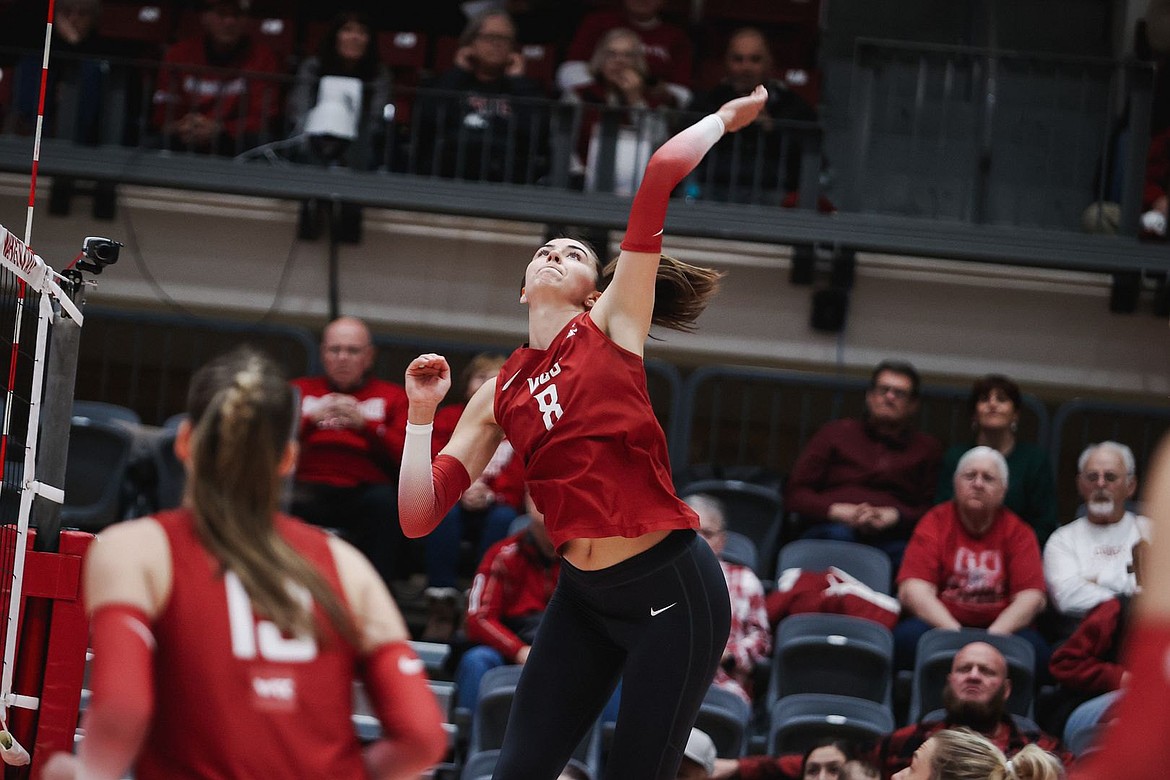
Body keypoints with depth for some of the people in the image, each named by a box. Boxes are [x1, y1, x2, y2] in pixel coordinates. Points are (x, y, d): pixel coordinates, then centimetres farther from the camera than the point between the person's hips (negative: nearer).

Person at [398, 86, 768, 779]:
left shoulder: (611, 328, -1)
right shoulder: (499, 396, 10)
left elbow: (664, 172, -9)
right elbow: (419, 516, 4)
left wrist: (724, 117, 3)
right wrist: (422, 413, 0)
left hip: (673, 590, -5)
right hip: (584, 598, 5)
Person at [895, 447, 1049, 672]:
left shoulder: (1017, 532, 7)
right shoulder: (935, 523, 4)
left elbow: (1032, 597, -4)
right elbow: (913, 590, -9)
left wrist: (993, 636, -22)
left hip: (1000, 630, 1)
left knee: (1033, 648, -32)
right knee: (909, 636, -34)